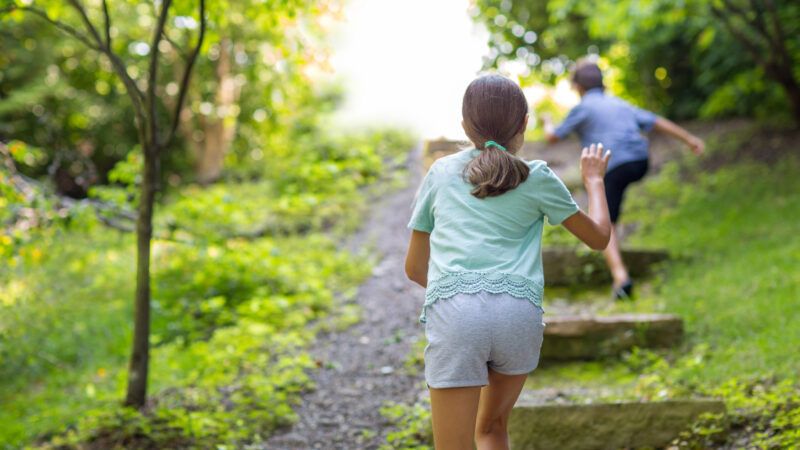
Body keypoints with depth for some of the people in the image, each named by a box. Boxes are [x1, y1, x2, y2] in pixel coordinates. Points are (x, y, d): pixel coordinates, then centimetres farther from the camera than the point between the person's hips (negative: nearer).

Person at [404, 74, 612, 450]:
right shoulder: (537, 179, 15)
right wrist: (593, 180, 41)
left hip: (453, 315, -1)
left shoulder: (441, 172, 20)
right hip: (519, 312, 1)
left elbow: (414, 267, 24)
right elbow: (599, 237, 25)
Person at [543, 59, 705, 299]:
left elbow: (553, 137, 10)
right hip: (640, 163, 6)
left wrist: (547, 124, 33)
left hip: (613, 167, -6)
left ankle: (620, 277, -21)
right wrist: (690, 139, 21)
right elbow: (657, 122, 18)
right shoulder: (619, 104, 21)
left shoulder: (582, 109, 5)